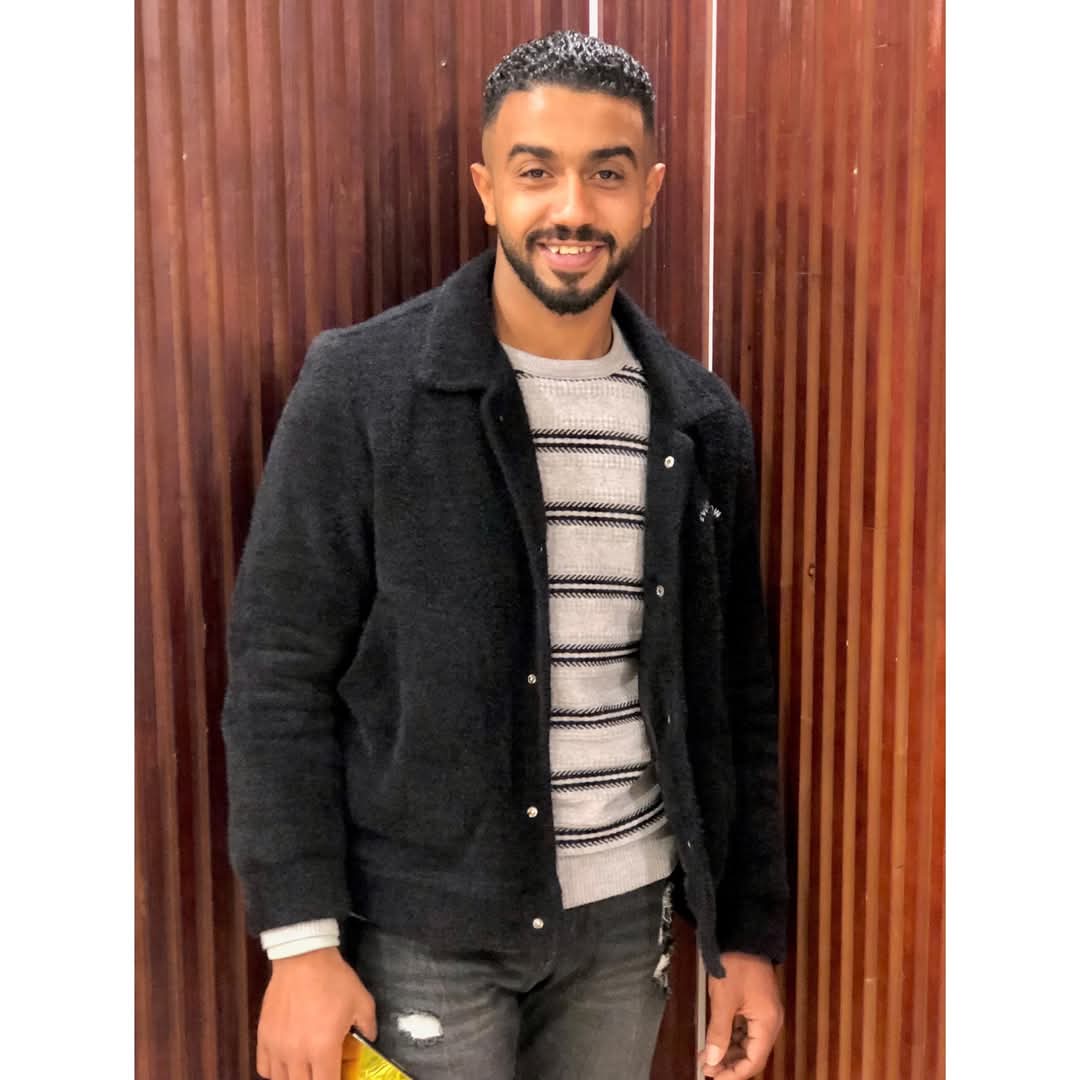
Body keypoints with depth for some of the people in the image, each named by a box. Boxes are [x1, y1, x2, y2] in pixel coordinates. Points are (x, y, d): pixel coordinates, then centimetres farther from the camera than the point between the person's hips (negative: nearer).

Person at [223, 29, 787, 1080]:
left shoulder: (703, 422, 0)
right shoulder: (359, 387, -11)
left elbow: (734, 697, 5)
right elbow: (278, 673, -10)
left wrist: (749, 933, 6)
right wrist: (299, 945, -11)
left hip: (628, 912, 4)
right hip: (423, 929, -3)